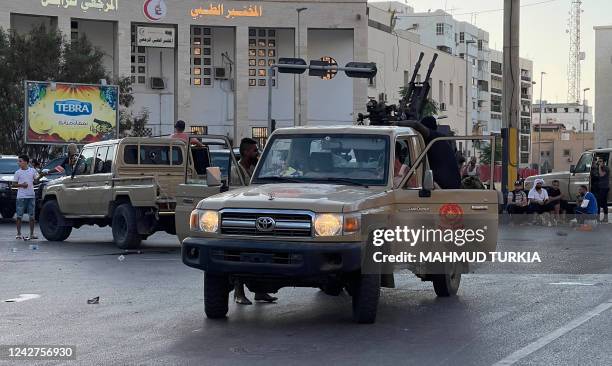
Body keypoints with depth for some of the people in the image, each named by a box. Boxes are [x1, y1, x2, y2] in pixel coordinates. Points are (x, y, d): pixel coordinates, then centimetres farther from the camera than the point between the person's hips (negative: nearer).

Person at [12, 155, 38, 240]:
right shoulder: (18, 172, 1)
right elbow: (14, 184, 2)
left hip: (31, 196, 2)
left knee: (32, 216, 6)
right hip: (21, 197, -2)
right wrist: (21, 185, -15)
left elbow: (36, 180, 14)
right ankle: (19, 234, 5)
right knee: (19, 216, -1)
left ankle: (32, 234, 14)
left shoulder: (33, 171, 6)